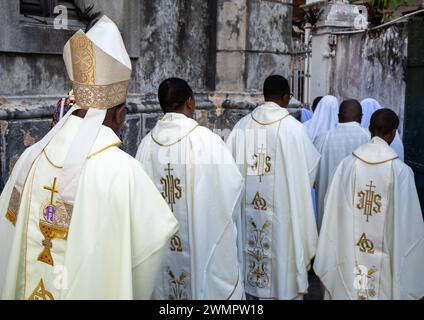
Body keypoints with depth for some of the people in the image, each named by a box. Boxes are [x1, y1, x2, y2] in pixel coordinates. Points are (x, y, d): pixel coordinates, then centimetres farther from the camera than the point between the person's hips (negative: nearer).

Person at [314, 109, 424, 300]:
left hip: (347, 257, 2)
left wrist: (327, 263, 7)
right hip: (384, 263, -2)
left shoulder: (347, 165, -8)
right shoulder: (401, 171, -14)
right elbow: (407, 226, -11)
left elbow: (333, 215, -4)